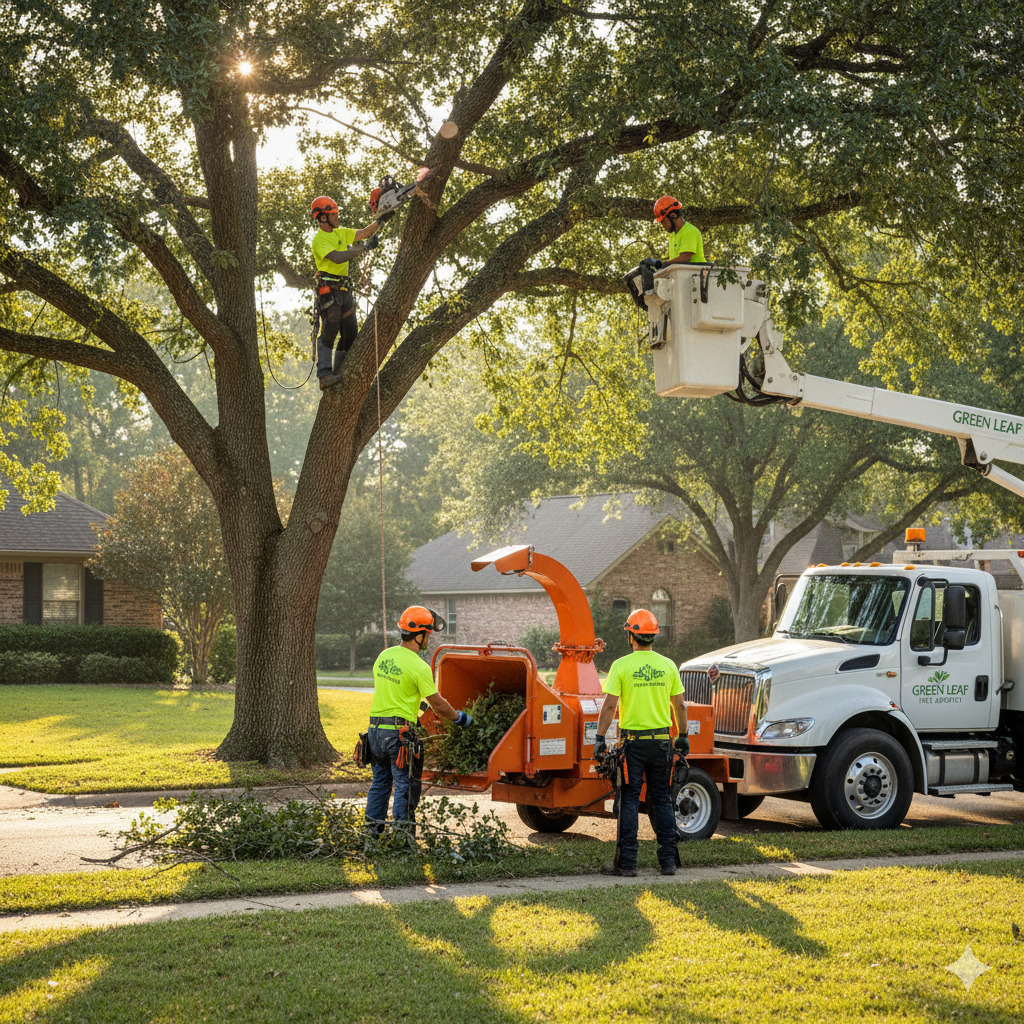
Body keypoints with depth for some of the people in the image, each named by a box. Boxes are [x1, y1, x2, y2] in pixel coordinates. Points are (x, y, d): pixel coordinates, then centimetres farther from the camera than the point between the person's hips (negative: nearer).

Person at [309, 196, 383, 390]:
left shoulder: (340, 233, 16)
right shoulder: (319, 239, -10)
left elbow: (365, 233, 22)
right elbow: (337, 258, -24)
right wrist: (364, 249, -23)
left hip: (344, 290, 9)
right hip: (328, 291, -9)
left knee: (351, 334, 5)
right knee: (329, 332, -14)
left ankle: (340, 374, 8)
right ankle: (324, 375, -19)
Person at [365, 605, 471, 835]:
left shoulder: (383, 656, 7)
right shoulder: (419, 667, -15)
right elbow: (438, 704, -9)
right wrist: (459, 718, 8)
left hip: (376, 728, 7)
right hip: (400, 732, -7)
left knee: (380, 781, 17)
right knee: (405, 786, 0)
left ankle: (372, 830, 19)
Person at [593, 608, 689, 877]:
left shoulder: (621, 666, -7)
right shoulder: (668, 666, 4)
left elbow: (609, 706, -11)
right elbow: (680, 705, 8)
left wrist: (600, 738, -7)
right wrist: (683, 736, 18)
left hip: (632, 741, -3)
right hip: (662, 741, 3)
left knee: (629, 800, 2)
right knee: (661, 800, 11)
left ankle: (626, 862, 1)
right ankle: (668, 861, 12)